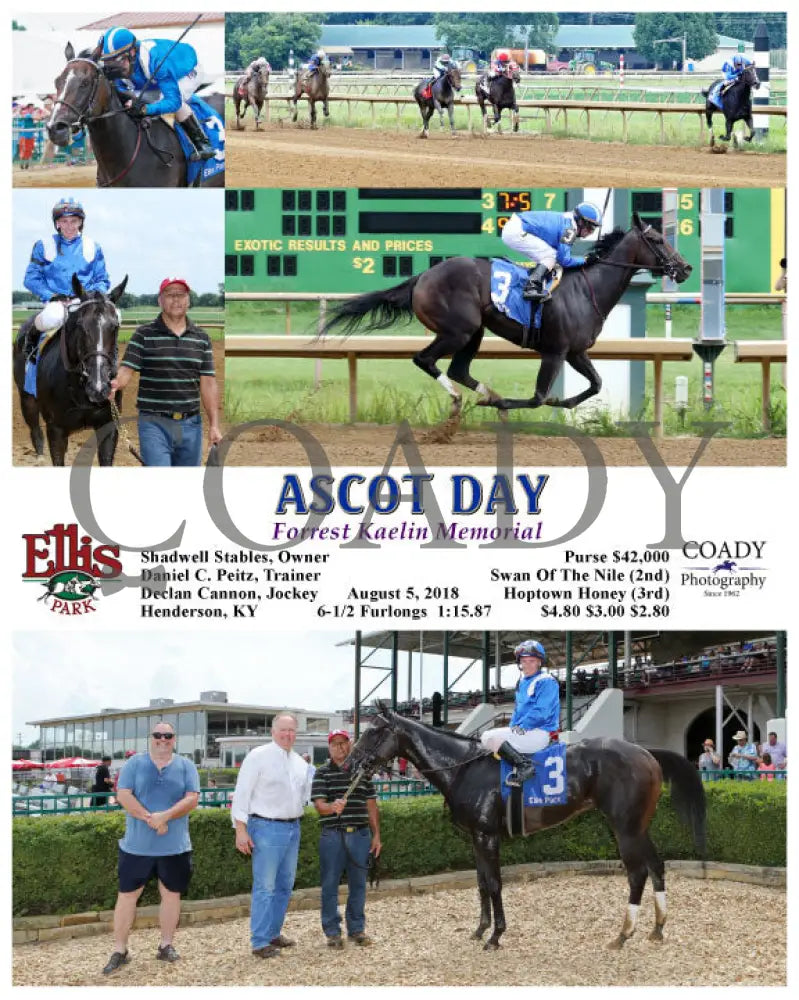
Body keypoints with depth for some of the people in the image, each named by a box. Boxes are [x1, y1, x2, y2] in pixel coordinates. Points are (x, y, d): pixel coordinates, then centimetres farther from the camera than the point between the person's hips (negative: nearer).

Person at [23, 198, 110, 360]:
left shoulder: (93, 247, 13)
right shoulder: (43, 246, 7)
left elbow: (103, 280, 16)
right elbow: (31, 278, 5)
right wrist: (51, 296, -10)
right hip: (55, 301, -2)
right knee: (53, 318, -38)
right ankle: (32, 338, -6)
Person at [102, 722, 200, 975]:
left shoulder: (186, 766, 5)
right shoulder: (134, 764, 2)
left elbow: (192, 799, -6)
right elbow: (123, 796, -8)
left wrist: (165, 816, -21)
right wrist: (151, 819, -19)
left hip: (175, 847, 1)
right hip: (137, 845, -1)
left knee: (171, 894, 9)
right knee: (127, 895, 0)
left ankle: (166, 945, 22)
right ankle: (119, 951, 7)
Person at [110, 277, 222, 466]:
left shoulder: (201, 338, 10)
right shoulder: (144, 334, 0)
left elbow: (208, 383, 8)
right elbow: (127, 369, -8)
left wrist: (214, 425, 2)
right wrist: (116, 383, -32)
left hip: (190, 424, 4)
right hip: (154, 423, -4)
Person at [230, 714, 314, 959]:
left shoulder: (300, 763, 12)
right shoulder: (258, 757, -8)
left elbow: (305, 793, 20)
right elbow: (242, 793, -10)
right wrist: (241, 829, -15)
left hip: (292, 827, 7)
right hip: (267, 828, -7)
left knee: (285, 885, 13)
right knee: (265, 887, -8)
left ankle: (273, 933, 24)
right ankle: (260, 942, -6)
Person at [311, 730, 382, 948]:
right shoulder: (323, 773, 2)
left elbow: (371, 806, 14)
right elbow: (319, 805, -8)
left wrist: (376, 835, 9)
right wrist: (332, 807, -31)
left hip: (360, 834, 3)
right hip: (332, 835, -3)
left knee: (358, 884, 8)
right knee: (330, 884, 0)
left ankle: (357, 928, 19)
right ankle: (332, 931, 8)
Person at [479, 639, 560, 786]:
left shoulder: (546, 682, -10)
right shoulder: (522, 682, 19)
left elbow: (541, 712, -19)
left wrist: (521, 726, -15)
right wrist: (513, 726, 9)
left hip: (540, 733, -10)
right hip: (523, 730, 10)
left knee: (489, 737, -21)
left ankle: (524, 765, -26)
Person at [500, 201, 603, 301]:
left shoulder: (566, 220, 14)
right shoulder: (569, 228, -13)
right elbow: (564, 260, -12)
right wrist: (585, 260, -1)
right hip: (516, 232, -10)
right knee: (551, 256, -9)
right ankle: (531, 288, -21)